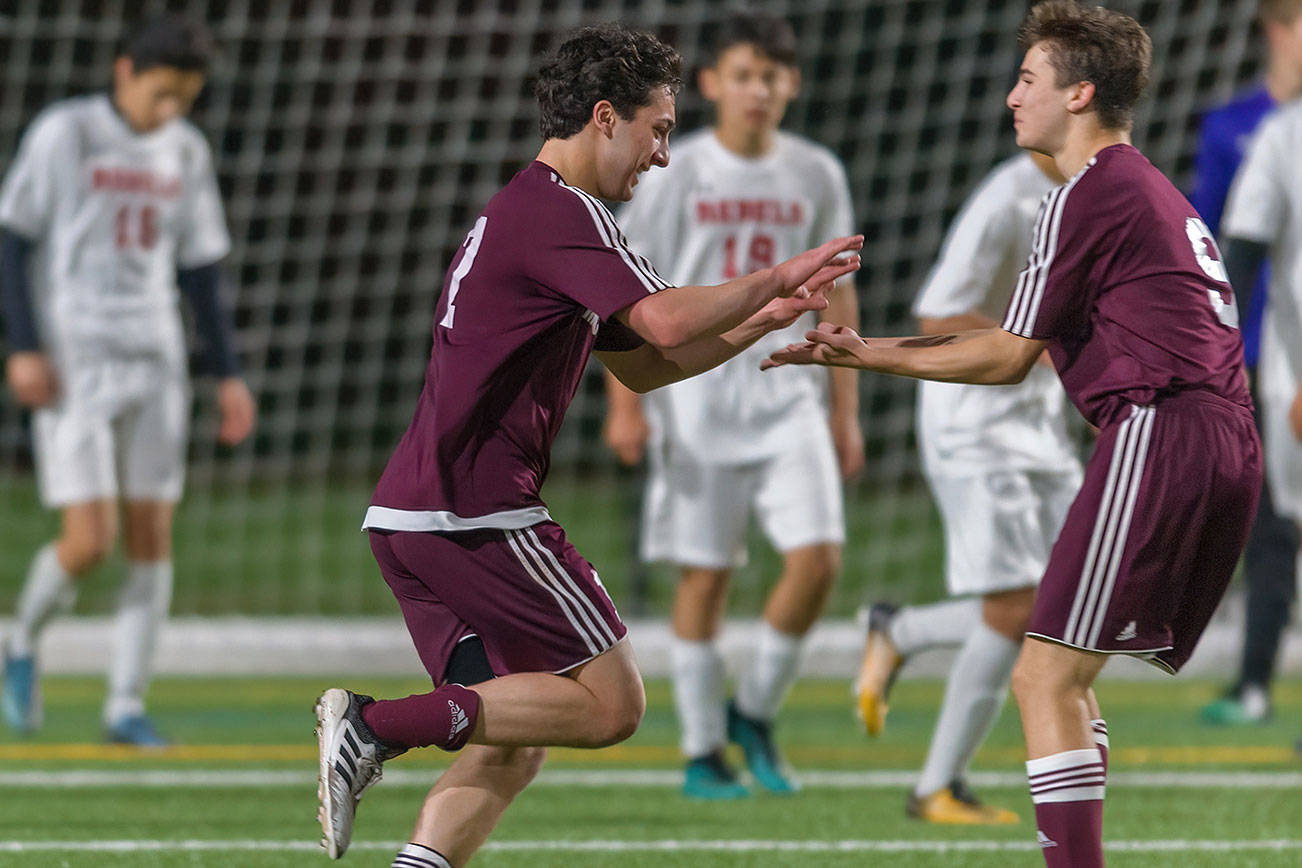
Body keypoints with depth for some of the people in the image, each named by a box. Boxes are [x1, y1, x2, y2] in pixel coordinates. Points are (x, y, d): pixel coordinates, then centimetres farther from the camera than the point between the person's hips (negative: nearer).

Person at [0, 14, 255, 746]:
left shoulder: (186, 152, 9)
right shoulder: (64, 134, -6)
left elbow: (201, 268, 15)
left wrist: (229, 374, 9)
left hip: (153, 359, 5)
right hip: (72, 364, -5)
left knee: (152, 538, 0)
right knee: (90, 541, -12)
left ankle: (127, 705, 7)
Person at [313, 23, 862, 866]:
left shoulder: (523, 212, 24)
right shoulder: (562, 212, -10)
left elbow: (641, 364, 28)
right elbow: (664, 322, -23)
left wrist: (758, 321, 16)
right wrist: (776, 278, -8)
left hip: (411, 514, 10)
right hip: (478, 513, -10)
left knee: (509, 747, 9)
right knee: (610, 702, -6)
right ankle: (380, 723, -14)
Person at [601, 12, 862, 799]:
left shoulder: (816, 176, 7)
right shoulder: (675, 176, -3)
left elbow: (837, 295, 13)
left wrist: (846, 414, 10)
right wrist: (624, 405, -9)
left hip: (786, 391, 3)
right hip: (696, 393, -3)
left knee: (819, 555, -11)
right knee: (706, 573, -1)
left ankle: (755, 712, 9)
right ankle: (703, 753, 9)